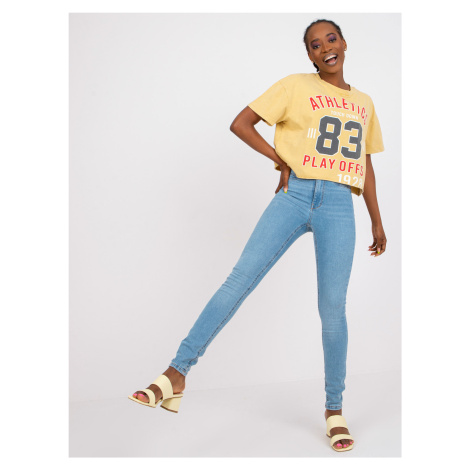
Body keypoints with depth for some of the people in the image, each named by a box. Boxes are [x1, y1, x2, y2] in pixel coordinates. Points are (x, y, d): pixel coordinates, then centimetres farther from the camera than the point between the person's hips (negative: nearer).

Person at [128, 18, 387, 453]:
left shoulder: (364, 103, 21)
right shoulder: (295, 87, 8)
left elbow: (365, 164, 24)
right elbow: (240, 123, 3)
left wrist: (377, 221, 21)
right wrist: (282, 160, -2)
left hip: (339, 206, 2)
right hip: (295, 195, -2)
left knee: (333, 307, -3)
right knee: (241, 278, -15)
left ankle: (334, 410, 10)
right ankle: (177, 374, -12)